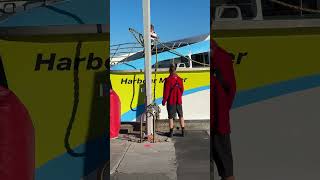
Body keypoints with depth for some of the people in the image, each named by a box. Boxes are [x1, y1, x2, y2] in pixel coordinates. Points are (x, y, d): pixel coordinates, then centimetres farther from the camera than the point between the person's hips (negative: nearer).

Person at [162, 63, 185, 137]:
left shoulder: (168, 80, -14)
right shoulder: (180, 79, 2)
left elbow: (166, 91, -13)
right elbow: (182, 90, 10)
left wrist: (164, 100, -4)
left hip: (171, 101, -4)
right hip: (178, 100, 4)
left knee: (171, 117, 4)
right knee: (181, 115, 13)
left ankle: (171, 132, 7)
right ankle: (183, 131, 15)